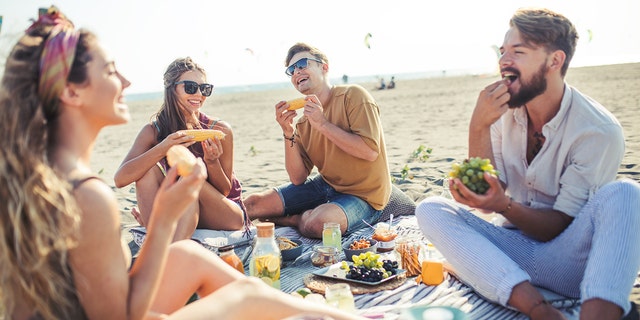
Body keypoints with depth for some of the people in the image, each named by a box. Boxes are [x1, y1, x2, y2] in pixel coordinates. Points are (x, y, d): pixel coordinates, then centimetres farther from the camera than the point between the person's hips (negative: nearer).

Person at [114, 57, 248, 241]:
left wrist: (212, 162, -27)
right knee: (149, 170, -21)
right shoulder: (153, 132, -7)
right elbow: (120, 179, -22)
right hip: (180, 215, 2)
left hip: (227, 215, -2)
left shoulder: (220, 131, -12)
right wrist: (162, 149, -35)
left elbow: (224, 191, -7)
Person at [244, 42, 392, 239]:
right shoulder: (303, 123, 4)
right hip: (325, 185, 5)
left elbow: (370, 152, -23)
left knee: (317, 224, -34)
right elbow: (298, 179, -2)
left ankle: (297, 218, -2)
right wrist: (288, 133, -14)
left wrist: (323, 125, -22)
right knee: (252, 204, -4)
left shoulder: (352, 96, -13)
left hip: (362, 195, -5)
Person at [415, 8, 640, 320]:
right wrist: (478, 128, -19)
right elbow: (488, 192, -6)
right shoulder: (504, 110, 0)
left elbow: (561, 226, -13)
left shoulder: (599, 130, -15)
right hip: (515, 247, 4)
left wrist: (504, 206, -32)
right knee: (430, 209, -17)